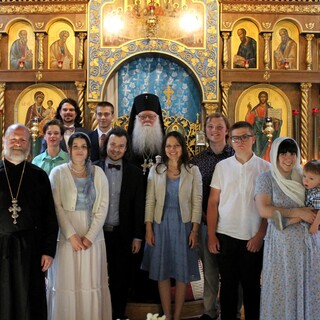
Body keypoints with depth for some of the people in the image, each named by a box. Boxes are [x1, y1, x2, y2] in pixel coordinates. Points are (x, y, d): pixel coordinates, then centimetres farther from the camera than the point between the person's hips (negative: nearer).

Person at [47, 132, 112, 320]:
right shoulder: (58, 173, 0)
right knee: (67, 284, 2)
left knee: (92, 284, 5)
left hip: (93, 236, 2)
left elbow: (103, 207, 1)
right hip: (66, 236, -1)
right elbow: (57, 207, -6)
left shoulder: (98, 173, 5)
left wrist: (90, 236, -8)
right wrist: (71, 234, -14)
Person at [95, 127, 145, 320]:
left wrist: (138, 236, 0)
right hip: (98, 233, 0)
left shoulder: (135, 173, 2)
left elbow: (139, 207, 2)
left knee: (121, 279, 10)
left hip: (123, 234, 1)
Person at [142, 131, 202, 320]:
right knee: (163, 272, 7)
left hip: (183, 225, -1)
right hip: (161, 225, 1)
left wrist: (195, 230, -7)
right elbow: (150, 201, 2)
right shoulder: (156, 170, 3)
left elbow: (197, 202, -2)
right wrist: (148, 228, -4)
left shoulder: (193, 171, -1)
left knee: (182, 273, 6)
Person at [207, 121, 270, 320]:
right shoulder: (222, 166, 3)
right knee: (228, 285, 11)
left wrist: (260, 235, -6)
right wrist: (211, 235, 0)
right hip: (225, 236, 1)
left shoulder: (265, 168, 0)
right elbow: (213, 202, 4)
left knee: (252, 286, 10)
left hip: (254, 238, -1)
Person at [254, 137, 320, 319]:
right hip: (282, 242, -3)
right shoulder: (266, 178, -2)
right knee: (283, 289, 5)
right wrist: (297, 212, -15)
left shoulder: (303, 176, 8)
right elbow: (264, 210, -14)